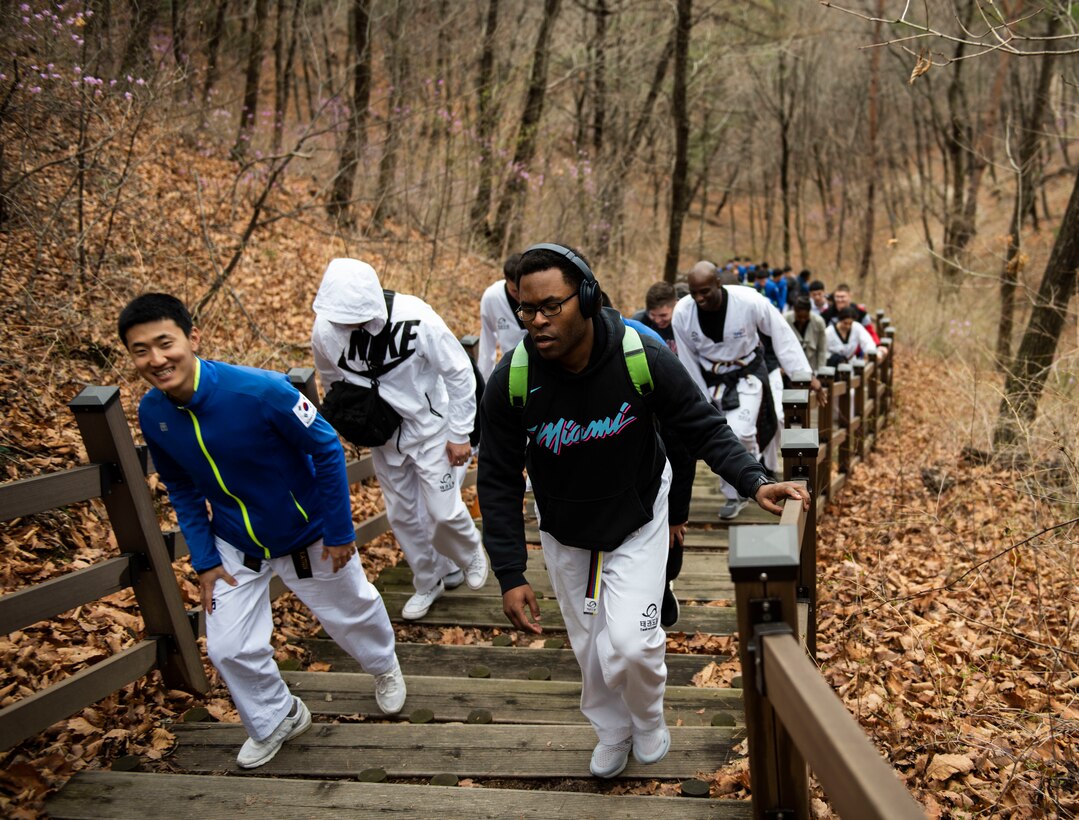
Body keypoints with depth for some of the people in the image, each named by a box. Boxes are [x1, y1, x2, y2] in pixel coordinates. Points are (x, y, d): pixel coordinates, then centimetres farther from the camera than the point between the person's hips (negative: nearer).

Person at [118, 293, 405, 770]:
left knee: (351, 612, 19)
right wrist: (204, 560, -2)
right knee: (228, 648, 4)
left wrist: (339, 530, -15)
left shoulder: (259, 390, -34)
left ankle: (384, 667, 54)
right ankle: (277, 721, 35)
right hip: (235, 547, 4)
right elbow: (182, 489, 1)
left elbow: (326, 448, -21)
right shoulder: (151, 414, -16)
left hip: (308, 536, -3)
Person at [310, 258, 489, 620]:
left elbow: (459, 373, -17)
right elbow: (332, 382, 5)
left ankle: (471, 555, 31)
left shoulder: (417, 319, -31)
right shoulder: (325, 331, -18)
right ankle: (428, 582, 36)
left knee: (443, 510, -3)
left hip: (430, 427, -4)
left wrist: (459, 434, -11)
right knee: (401, 514, 14)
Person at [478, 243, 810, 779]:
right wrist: (511, 575, -16)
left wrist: (754, 481, -28)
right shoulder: (511, 381, -23)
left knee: (631, 645, -13)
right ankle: (612, 732, 43)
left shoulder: (644, 359, -26)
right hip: (564, 534, 2)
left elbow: (704, 428, -12)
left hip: (637, 523, -2)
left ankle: (648, 719, 23)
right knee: (590, 647, 13)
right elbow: (499, 481, -13)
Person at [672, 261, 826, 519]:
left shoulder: (750, 302, -26)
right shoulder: (682, 313, -18)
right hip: (712, 379, 3)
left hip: (747, 374, -3)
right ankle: (734, 497, 28)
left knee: (740, 432, -22)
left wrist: (805, 376, -13)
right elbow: (688, 362, -5)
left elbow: (782, 335, -15)